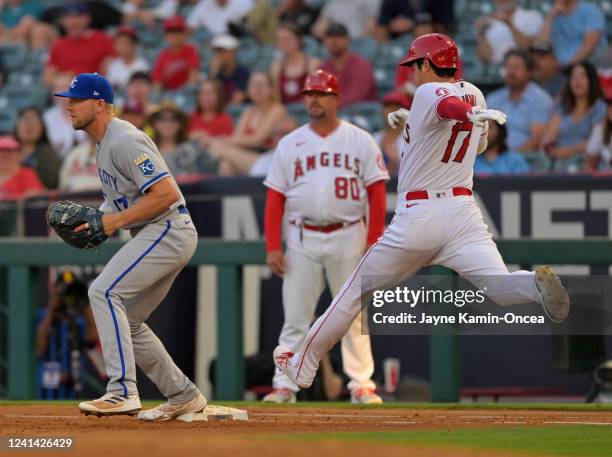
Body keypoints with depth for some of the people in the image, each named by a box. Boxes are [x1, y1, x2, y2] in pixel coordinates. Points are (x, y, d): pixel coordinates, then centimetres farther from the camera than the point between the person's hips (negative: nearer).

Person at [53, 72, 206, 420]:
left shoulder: (124, 141, -17)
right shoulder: (105, 143, 16)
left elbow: (167, 193, -23)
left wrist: (116, 220, -20)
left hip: (168, 230, -11)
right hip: (158, 236, 11)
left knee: (104, 291, -22)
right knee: (125, 321, 13)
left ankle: (123, 391, -29)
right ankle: (183, 396, 19)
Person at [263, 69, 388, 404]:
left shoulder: (360, 141, 4)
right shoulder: (289, 145, 8)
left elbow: (377, 194, 1)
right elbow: (275, 198, 5)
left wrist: (374, 242, -7)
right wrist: (273, 247, -3)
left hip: (347, 237, -1)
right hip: (302, 238, 1)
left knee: (353, 315, 1)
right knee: (295, 317, -1)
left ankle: (361, 385, 4)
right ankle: (284, 385, 1)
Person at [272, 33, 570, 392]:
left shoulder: (428, 93, -6)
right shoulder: (475, 94, 15)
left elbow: (448, 105, -30)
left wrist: (472, 115, -54)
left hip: (417, 215, -4)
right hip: (464, 212, 4)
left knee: (356, 291, 12)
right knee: (499, 284, -15)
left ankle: (302, 365, 25)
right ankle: (536, 284, -51)